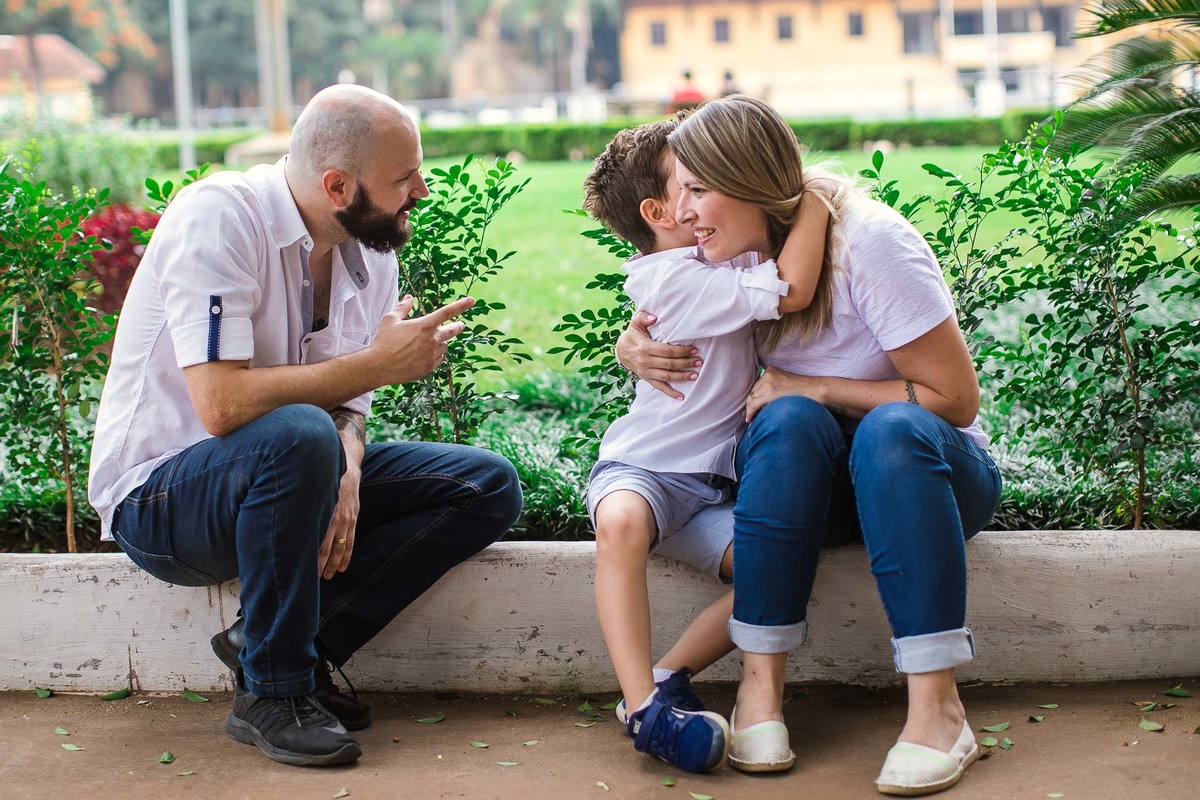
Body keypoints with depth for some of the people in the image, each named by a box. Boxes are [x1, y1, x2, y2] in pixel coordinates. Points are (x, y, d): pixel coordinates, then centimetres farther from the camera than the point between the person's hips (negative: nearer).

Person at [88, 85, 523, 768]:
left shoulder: (373, 251, 1)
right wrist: (378, 363, -25)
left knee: (489, 488, -6)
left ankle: (285, 641, -8)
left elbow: (344, 404, 4)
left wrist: (346, 476, -19)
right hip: (159, 495, -7)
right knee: (297, 436, -39)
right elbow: (221, 405, -33)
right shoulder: (219, 218, -22)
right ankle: (273, 692, -20)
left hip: (279, 479, 7)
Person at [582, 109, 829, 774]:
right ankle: (643, 707, -43)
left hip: (712, 485, 8)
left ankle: (666, 677, -11)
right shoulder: (677, 278, -18)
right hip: (641, 468, -7)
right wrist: (813, 200, -14)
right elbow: (790, 291, -24)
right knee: (621, 523, -42)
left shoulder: (724, 258, 10)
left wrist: (799, 207, 6)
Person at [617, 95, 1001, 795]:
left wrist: (813, 388, -20)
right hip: (817, 487, 3)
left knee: (892, 427, -38)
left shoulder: (870, 241, -19)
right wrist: (633, 349, -10)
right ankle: (761, 680, -30)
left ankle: (937, 705, -38)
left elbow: (955, 398, -18)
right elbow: (645, 330, 14)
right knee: (789, 420, -31)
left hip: (931, 472, -3)